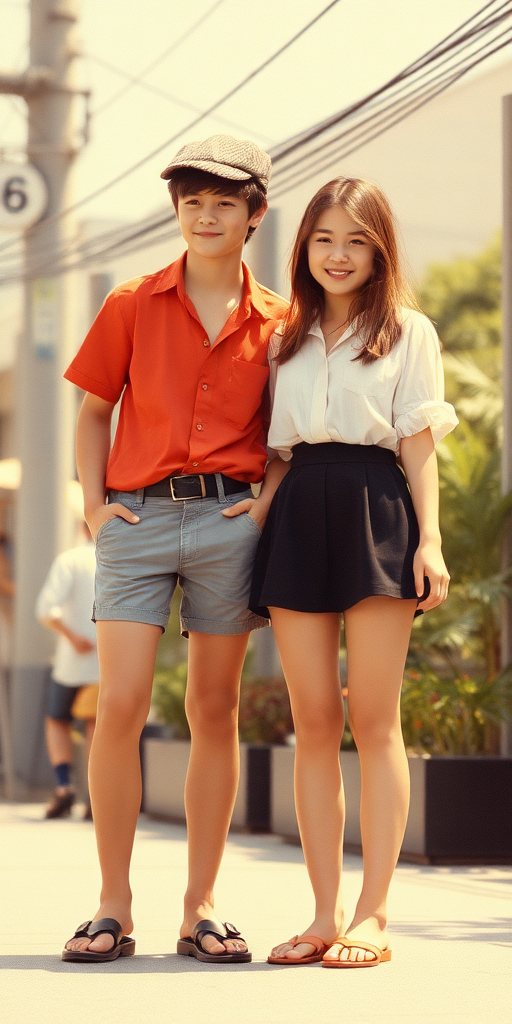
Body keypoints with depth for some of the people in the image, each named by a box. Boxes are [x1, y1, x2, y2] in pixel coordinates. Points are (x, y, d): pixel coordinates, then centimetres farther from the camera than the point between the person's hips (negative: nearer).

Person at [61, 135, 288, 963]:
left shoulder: (276, 321, 8)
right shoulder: (133, 305, 6)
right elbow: (94, 412, 13)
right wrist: (93, 503, 2)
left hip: (229, 520, 1)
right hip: (138, 521, -1)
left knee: (215, 711, 4)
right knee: (119, 707, -10)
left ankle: (201, 909, 10)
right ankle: (114, 909, -2)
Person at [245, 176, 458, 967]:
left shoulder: (409, 332, 10)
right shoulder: (288, 340, 20)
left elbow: (419, 442, 3)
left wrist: (429, 538, -7)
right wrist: (261, 506, 3)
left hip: (374, 509, -4)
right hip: (300, 516, 4)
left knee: (372, 719, -6)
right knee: (313, 721, 0)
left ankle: (372, 916, -5)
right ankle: (325, 914, 2)